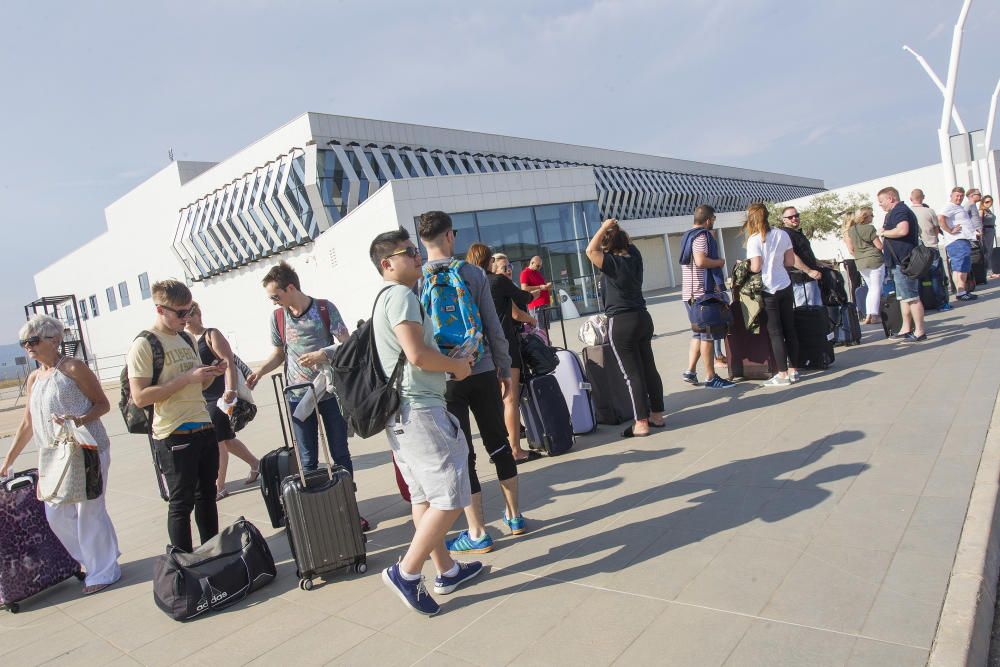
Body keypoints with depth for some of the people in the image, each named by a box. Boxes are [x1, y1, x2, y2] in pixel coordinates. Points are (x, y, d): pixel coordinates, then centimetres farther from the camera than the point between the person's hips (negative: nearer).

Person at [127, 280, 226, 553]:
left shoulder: (187, 339, 12)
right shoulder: (144, 345, -11)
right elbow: (140, 397, -18)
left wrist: (212, 374, -1)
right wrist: (187, 378, -22)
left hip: (204, 429, 7)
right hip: (174, 436, -7)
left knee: (207, 496, 16)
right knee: (182, 503, 4)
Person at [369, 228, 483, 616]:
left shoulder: (386, 299, 19)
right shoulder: (401, 295, -13)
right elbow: (417, 355, -23)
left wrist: (452, 360, 14)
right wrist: (456, 365, -7)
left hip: (401, 413, 11)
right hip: (421, 410, -11)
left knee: (424, 497, 15)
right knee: (451, 499, -5)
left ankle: (446, 571, 26)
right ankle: (406, 572, 2)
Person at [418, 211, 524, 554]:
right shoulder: (473, 273, -3)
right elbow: (494, 327, -1)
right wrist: (505, 368, 10)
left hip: (444, 379, -1)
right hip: (483, 372, 2)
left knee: (461, 455, 6)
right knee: (499, 443, 16)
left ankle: (478, 534, 14)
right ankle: (514, 516, 29)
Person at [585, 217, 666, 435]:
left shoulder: (612, 262, -13)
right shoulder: (634, 256, 6)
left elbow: (590, 250, -21)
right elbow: (627, 241, 25)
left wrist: (604, 228, -12)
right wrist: (617, 230, 13)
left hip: (621, 324, -7)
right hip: (643, 318, 7)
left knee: (632, 374, -4)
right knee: (649, 368, 13)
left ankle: (641, 423, 0)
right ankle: (657, 415, 22)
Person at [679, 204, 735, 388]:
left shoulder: (689, 236, 19)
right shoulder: (701, 236, -12)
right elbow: (701, 261, -27)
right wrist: (720, 262, -10)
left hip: (690, 293, 10)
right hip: (704, 292, -10)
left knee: (699, 334, 16)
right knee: (708, 335, -4)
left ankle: (690, 371, 13)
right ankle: (711, 378, 1)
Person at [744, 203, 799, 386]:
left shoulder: (754, 239, -13)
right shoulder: (782, 234, 3)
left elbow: (756, 268, -16)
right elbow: (790, 262, 6)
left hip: (768, 290, -5)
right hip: (785, 287, 5)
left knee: (775, 332, 0)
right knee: (790, 329, 11)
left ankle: (783, 374, 3)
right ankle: (793, 370, 18)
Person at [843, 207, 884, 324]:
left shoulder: (850, 230, 7)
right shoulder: (870, 228, -10)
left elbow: (851, 250, 10)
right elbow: (879, 246, -9)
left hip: (860, 264, 6)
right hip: (875, 261, -6)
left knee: (871, 288, 16)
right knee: (876, 288, 1)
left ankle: (868, 316, 10)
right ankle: (874, 316, -4)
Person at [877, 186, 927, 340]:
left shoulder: (900, 211, -13)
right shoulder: (899, 211, 21)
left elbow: (902, 230, -30)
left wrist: (884, 232, -14)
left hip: (903, 262, -11)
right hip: (900, 262, 11)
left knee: (911, 297, -8)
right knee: (903, 297, 14)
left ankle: (919, 332, -6)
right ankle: (906, 329, 20)